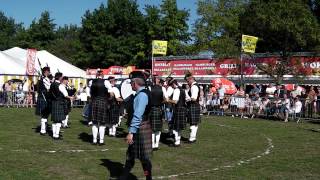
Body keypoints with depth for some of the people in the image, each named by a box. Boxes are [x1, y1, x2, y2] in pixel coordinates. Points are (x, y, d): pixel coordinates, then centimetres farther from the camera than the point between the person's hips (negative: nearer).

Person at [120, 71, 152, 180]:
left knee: (143, 157, 1)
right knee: (130, 156, 18)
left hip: (141, 130, -10)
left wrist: (131, 132, -24)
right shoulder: (140, 94, 11)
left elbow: (138, 116, -25)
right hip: (138, 129, 10)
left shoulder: (142, 95, -20)